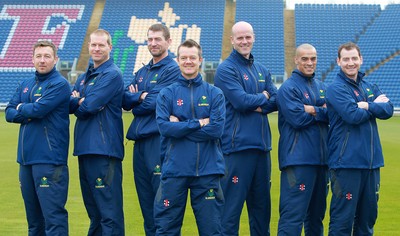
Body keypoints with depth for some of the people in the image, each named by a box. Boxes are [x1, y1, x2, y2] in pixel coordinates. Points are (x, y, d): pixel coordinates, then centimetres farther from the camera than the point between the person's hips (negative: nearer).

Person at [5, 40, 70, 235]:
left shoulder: (59, 84, -7)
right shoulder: (25, 85, 17)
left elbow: (39, 109, -18)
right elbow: (9, 113, 10)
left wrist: (21, 108, 2)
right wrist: (29, 114, -8)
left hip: (49, 159, -8)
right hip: (26, 158, 8)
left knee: (53, 215, -10)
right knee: (33, 217, 15)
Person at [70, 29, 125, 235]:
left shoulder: (112, 74, -8)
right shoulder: (84, 76, 19)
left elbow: (90, 106, -17)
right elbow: (68, 103, 9)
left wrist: (77, 104, 3)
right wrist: (81, 102, -10)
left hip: (104, 148, -9)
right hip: (84, 148, 9)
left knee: (109, 212, -8)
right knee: (93, 208, 16)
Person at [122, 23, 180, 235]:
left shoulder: (172, 70, -4)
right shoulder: (141, 72, 19)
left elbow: (156, 101, -13)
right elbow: (125, 101, 8)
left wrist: (135, 99, 2)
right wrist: (141, 96, -10)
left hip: (159, 139, -8)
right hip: (140, 141, 8)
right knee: (145, 197, 11)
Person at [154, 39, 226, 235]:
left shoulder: (214, 93, 5)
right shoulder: (166, 94, 5)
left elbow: (217, 129, -8)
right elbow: (164, 127, -10)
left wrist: (180, 126, -8)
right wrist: (200, 123, -11)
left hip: (207, 170, 0)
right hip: (174, 170, 0)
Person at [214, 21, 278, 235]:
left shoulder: (262, 70, 17)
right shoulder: (226, 69, -4)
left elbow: (276, 101, 7)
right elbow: (241, 101, -17)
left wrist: (257, 105, -11)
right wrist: (264, 97, -1)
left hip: (262, 145, 7)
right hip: (237, 145, -7)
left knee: (261, 203, 13)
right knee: (232, 204, -5)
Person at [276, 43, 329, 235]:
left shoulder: (321, 87, 17)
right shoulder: (288, 88, -4)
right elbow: (297, 119, -17)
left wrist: (313, 110, -11)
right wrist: (322, 111, -3)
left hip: (321, 158, 7)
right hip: (298, 160, -7)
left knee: (317, 214, 15)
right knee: (293, 215, -11)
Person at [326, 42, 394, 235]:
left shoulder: (370, 87, 14)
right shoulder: (336, 88, -6)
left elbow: (388, 110, -1)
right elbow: (353, 115, -19)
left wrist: (366, 105, -14)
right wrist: (375, 106, -3)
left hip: (372, 161, 7)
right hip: (346, 163, -7)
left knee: (368, 217, 14)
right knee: (343, 220, -4)